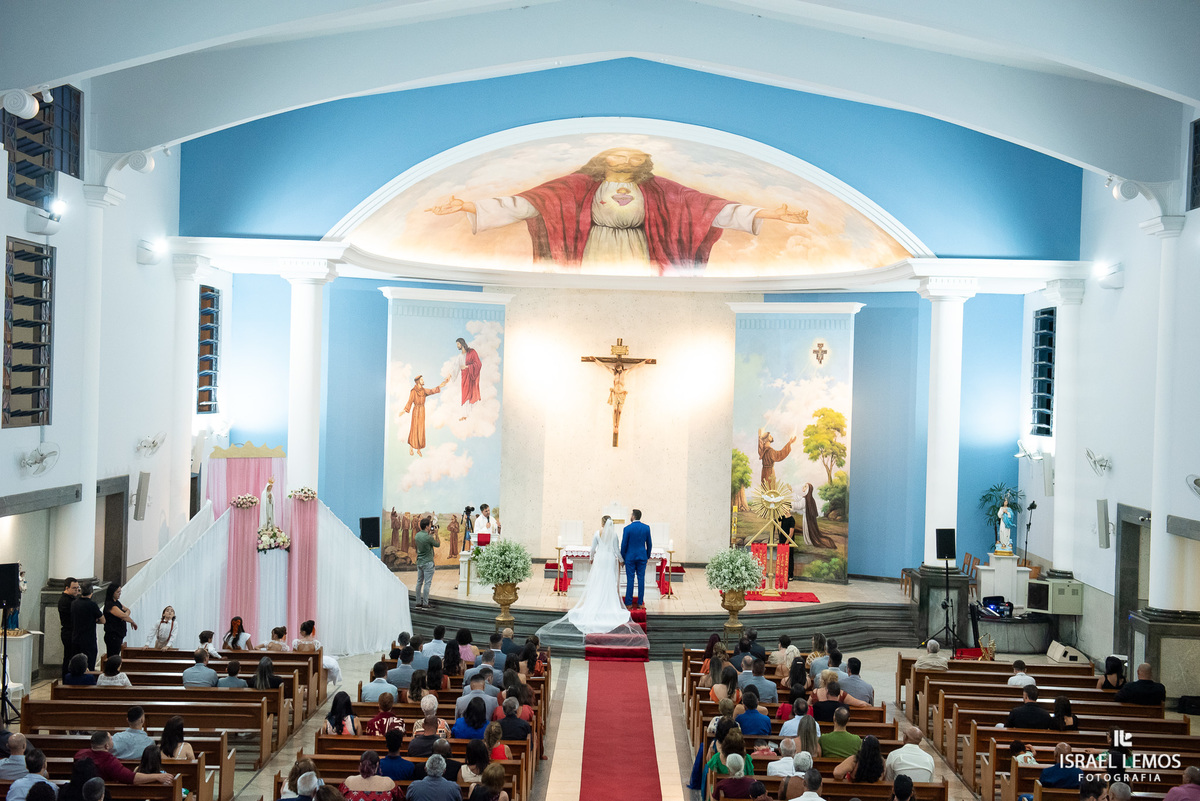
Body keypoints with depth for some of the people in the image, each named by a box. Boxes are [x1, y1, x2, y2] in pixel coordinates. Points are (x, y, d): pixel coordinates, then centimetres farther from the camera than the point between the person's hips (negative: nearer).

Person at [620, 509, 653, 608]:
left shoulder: (627, 528, -10)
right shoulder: (646, 528, -1)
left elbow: (624, 544, -6)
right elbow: (649, 544, 5)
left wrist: (623, 557, 7)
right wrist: (648, 556, 17)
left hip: (630, 556, -2)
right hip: (642, 556, 2)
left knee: (630, 579, 1)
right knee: (641, 579, 5)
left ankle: (629, 603, 4)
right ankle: (640, 603, 7)